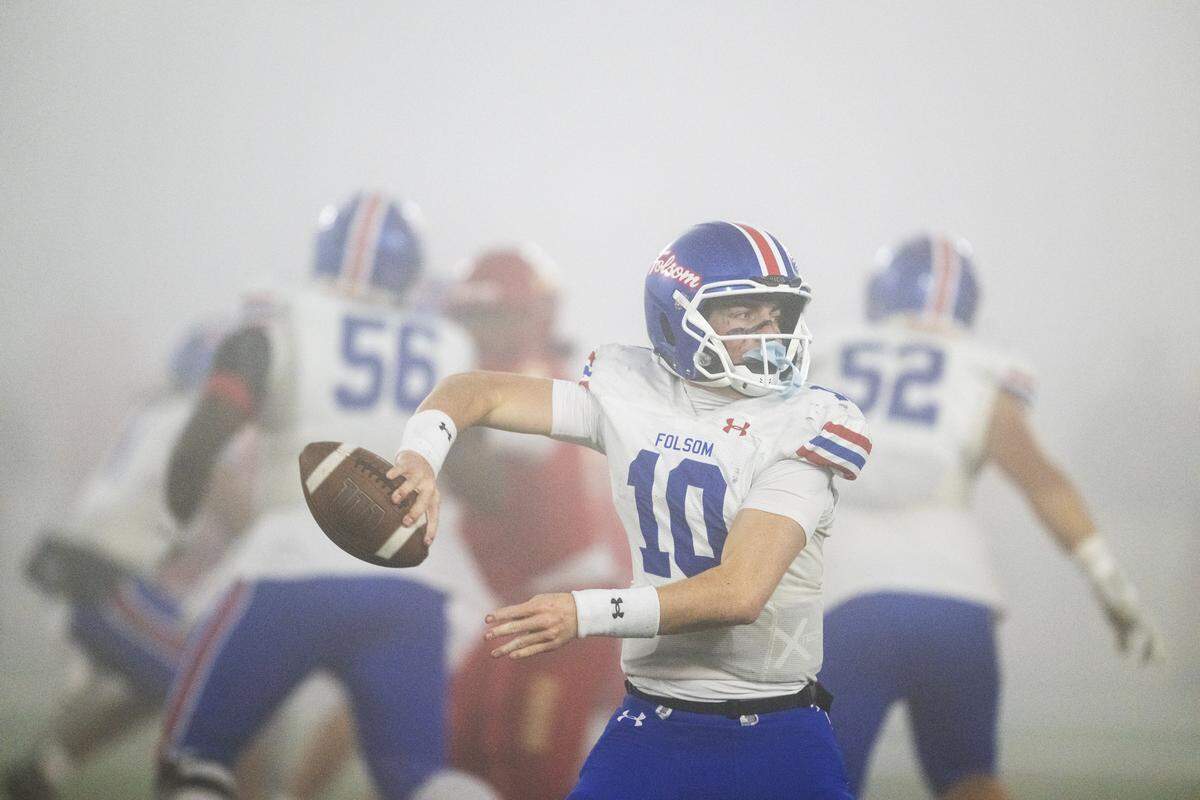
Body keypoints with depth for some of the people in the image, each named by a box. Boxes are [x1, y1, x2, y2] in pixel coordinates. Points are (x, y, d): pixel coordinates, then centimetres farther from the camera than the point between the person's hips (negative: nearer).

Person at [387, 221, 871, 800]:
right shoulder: (629, 398, 1)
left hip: (780, 736, -2)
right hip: (654, 725, 2)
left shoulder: (801, 428, -11)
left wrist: (587, 614, -30)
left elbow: (740, 592, -21)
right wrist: (422, 456, -13)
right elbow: (482, 392, 10)